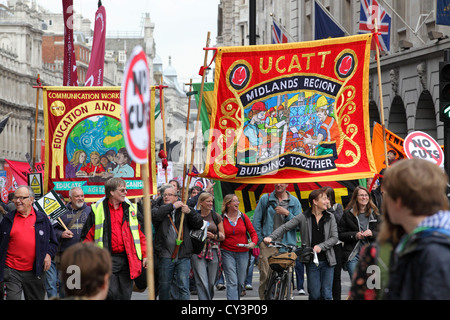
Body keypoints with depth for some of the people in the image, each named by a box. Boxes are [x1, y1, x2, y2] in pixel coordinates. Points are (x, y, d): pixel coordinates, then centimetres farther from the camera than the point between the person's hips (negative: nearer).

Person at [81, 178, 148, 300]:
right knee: (111, 293, -17)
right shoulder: (98, 209, 0)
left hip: (127, 259, 3)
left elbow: (142, 233, 14)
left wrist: (145, 255, 8)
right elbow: (87, 236, 4)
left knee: (125, 295, 7)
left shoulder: (131, 209, 9)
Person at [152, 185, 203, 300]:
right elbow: (155, 215, -15)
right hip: (165, 257, 0)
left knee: (183, 286, -6)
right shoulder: (160, 210, 9)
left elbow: (199, 224, 4)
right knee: (164, 286, 9)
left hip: (183, 256, 0)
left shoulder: (183, 211, 12)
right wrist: (172, 206, -13)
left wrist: (190, 212, -11)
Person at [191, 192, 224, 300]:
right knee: (202, 282, -11)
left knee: (211, 282, 5)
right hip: (198, 252, -2)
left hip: (213, 251, 3)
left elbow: (223, 236, 11)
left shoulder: (216, 216, 8)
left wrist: (213, 236, -7)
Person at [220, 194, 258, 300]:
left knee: (241, 282, 6)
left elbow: (253, 232, 7)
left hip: (243, 253, 3)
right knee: (232, 282, -11)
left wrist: (253, 242, -11)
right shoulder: (222, 218, -2)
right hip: (227, 252, -3)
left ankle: (237, 297, 29)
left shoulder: (243, 217, 6)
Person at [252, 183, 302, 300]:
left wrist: (287, 213, -9)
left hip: (287, 245, 0)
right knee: (265, 277, -8)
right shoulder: (265, 199, 9)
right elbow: (256, 221, 11)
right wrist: (260, 240, 4)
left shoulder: (294, 202, 10)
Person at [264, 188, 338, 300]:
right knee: (314, 295, 0)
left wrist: (321, 246, -14)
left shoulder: (330, 217, 7)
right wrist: (271, 237, -18)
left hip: (327, 261, 2)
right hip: (311, 261, -1)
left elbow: (334, 238, 2)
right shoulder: (303, 217, 0)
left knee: (326, 295, 0)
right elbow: (285, 227, -3)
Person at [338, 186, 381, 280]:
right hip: (353, 255, -2)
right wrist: (355, 235, -14)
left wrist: (372, 234, -12)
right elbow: (340, 234, 1)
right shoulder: (348, 214, 3)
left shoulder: (374, 214, 10)